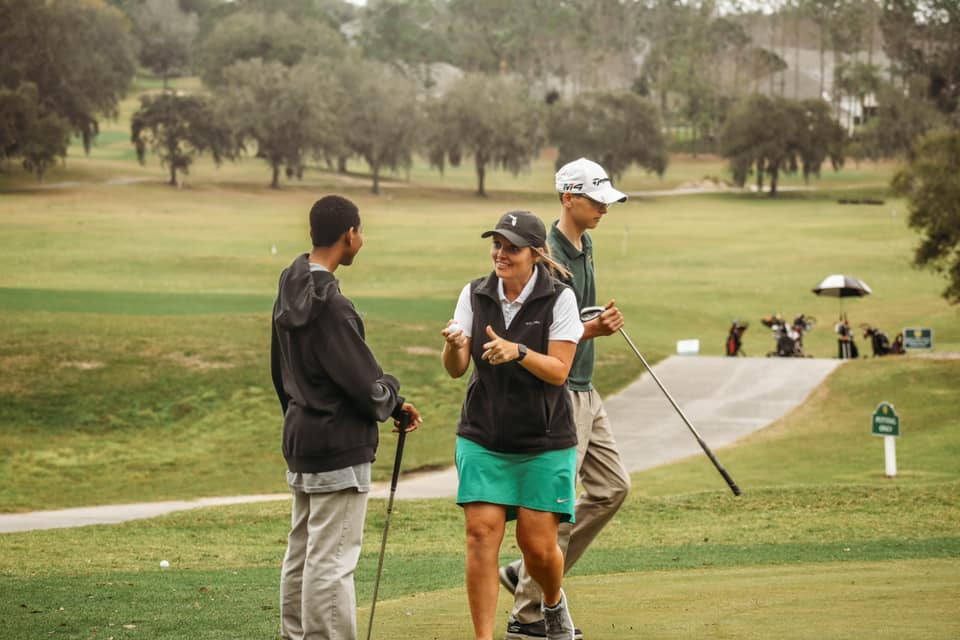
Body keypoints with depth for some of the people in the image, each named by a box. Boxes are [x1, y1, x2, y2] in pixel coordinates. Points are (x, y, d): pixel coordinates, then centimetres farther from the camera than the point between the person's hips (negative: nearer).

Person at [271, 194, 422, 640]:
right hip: (339, 448, -10)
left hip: (300, 437, 10)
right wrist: (392, 400, 3)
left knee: (301, 555, 17)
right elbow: (366, 386, -18)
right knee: (331, 562, -6)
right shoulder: (330, 306, -22)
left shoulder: (290, 293, 6)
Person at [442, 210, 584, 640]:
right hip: (483, 438, 2)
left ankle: (553, 603, 33)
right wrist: (453, 346, -27)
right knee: (481, 535, -9)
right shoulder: (474, 295, 1)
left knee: (538, 544, 0)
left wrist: (518, 351, -29)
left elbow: (558, 370, -12)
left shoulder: (559, 299, -7)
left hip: (544, 442, -2)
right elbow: (456, 369, -4)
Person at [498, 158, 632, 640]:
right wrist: (592, 330, -27)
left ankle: (528, 574, 16)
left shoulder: (584, 247, 12)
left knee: (612, 486, 11)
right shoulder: (549, 258, -19)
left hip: (584, 391, 10)